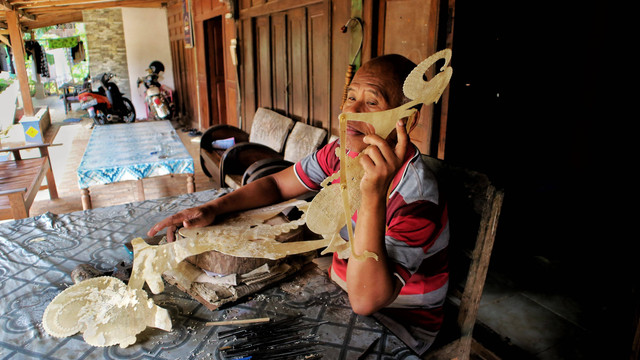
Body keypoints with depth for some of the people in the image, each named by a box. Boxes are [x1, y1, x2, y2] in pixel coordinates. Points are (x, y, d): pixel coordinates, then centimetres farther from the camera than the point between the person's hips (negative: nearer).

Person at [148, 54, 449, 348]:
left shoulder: (416, 197, -30)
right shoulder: (344, 151, -7)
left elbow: (365, 300, -36)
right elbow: (278, 184, 4)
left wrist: (373, 198, -47)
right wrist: (213, 208, -11)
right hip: (340, 293, 6)